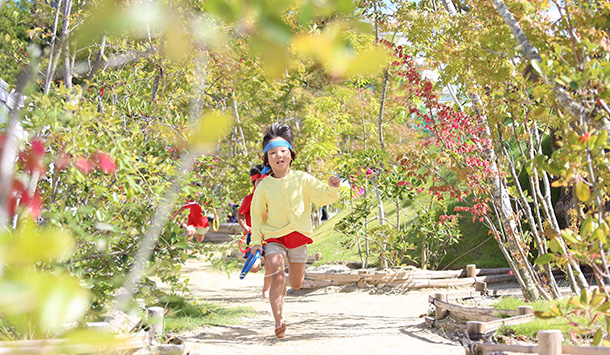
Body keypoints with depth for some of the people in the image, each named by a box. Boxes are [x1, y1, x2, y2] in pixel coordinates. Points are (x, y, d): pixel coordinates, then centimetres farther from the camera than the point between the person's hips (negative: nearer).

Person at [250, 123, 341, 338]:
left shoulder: (302, 179, -1)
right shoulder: (264, 187, -2)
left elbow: (323, 198, 1)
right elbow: (257, 213, 6)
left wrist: (332, 188, -20)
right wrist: (256, 240, 1)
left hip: (299, 236, 2)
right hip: (274, 238, -2)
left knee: (296, 284, 13)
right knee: (277, 277, -22)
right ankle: (279, 321, -22)